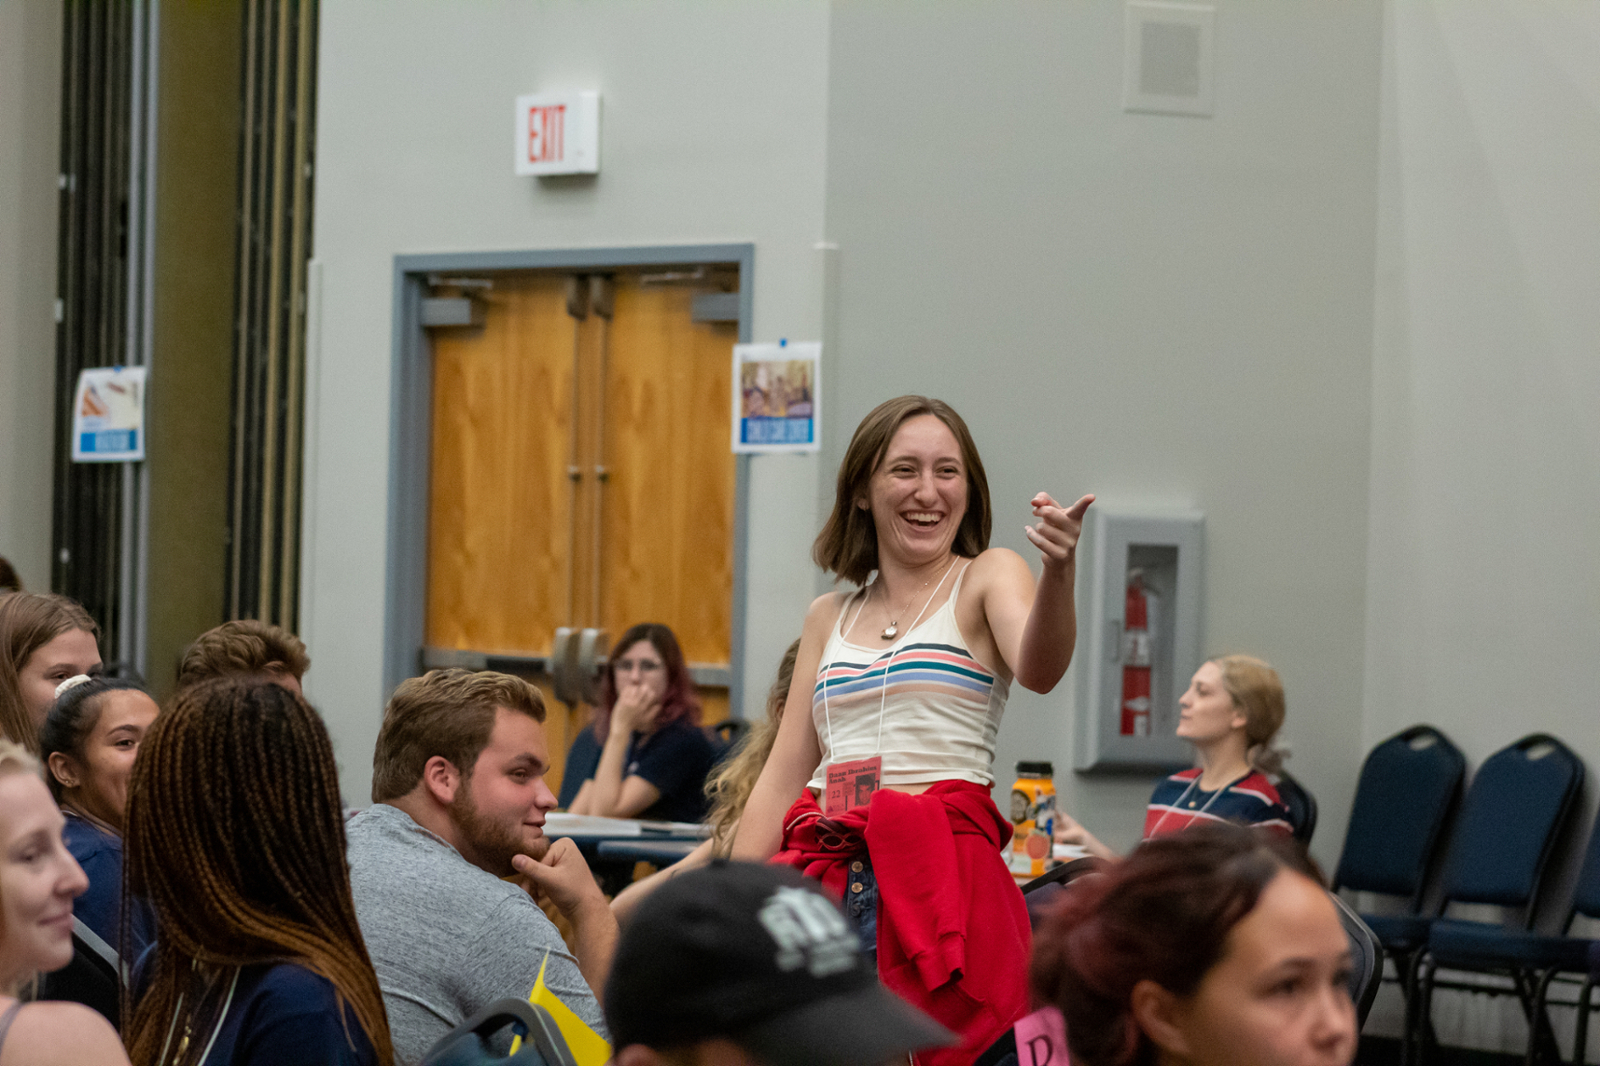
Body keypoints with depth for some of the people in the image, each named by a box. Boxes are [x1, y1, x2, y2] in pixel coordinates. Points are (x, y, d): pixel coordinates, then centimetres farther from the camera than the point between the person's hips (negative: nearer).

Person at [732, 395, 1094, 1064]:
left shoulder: (986, 578, 5)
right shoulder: (829, 618, 18)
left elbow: (1037, 670, -18)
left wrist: (1059, 573, -38)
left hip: (938, 877, -4)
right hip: (822, 881, 4)